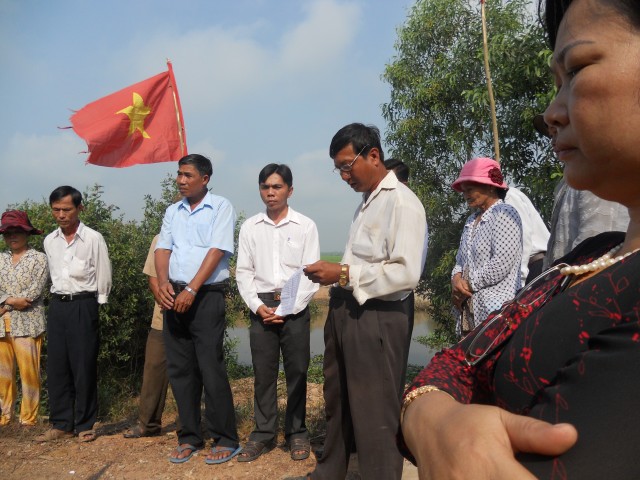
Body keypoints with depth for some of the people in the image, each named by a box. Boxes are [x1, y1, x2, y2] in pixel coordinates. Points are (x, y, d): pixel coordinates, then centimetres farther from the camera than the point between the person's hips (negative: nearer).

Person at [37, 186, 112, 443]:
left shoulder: (93, 239, -8)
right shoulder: (49, 241, 8)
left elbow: (104, 277, -2)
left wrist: (92, 306, 2)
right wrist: (60, 300, 13)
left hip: (83, 305, -5)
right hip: (57, 305, 5)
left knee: (84, 366, 0)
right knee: (56, 366, 8)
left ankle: (85, 424, 12)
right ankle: (61, 424, 19)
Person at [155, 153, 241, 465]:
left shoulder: (220, 207, -3)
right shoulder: (172, 211, 15)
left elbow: (217, 251, -12)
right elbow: (163, 249, 9)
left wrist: (191, 290, -18)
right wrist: (163, 282, -10)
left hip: (207, 295, -6)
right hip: (174, 296, 6)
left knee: (211, 368, -5)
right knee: (179, 369, 9)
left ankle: (225, 440, 8)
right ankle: (189, 437, 21)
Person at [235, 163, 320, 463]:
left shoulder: (305, 226, 1)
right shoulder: (250, 227, 8)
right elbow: (244, 272, 6)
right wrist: (258, 306, -6)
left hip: (295, 307, -1)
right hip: (261, 306, 2)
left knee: (296, 371, 5)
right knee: (263, 372, 6)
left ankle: (296, 432, 19)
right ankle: (263, 433, 19)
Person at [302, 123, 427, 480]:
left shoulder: (401, 202, -12)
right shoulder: (367, 202, 16)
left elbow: (406, 273, -21)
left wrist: (344, 274, -18)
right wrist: (335, 276, 4)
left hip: (377, 318, -9)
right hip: (346, 311, 10)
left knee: (375, 414, 4)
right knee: (338, 404, 22)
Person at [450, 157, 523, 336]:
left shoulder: (504, 214, -6)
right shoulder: (471, 220, 18)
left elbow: (501, 265, -16)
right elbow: (460, 260, 18)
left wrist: (467, 284, -8)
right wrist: (456, 278, -3)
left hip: (496, 310, -7)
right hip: (470, 310, 8)